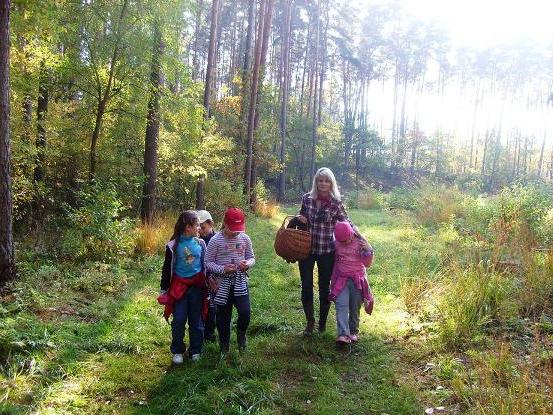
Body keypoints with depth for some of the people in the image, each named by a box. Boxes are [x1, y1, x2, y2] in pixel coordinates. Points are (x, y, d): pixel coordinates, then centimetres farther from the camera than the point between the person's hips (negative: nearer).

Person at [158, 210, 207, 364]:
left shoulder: (200, 243, 1)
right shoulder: (173, 245, -7)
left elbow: (205, 265, 10)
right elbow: (167, 268, -1)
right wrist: (164, 289, 1)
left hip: (197, 286, 2)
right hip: (179, 287, -2)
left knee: (196, 320, 9)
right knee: (178, 320, 1)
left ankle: (195, 351, 24)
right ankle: (177, 351, 19)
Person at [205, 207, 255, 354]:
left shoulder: (245, 238, -1)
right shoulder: (215, 240, -10)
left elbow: (251, 258, 10)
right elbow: (208, 262, -7)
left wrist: (247, 263, -14)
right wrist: (223, 269, -22)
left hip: (240, 282, 2)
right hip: (222, 284, -2)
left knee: (245, 313, -11)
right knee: (223, 316, 10)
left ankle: (241, 334, 22)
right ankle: (224, 345, 32)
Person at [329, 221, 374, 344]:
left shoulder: (360, 243, -6)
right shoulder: (337, 244, 0)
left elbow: (367, 264, -4)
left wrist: (369, 251, -19)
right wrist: (333, 280, 12)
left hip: (358, 280, -1)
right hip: (342, 280, 1)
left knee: (355, 308, 7)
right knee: (341, 306, -15)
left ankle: (353, 332, 25)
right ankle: (343, 334, -21)